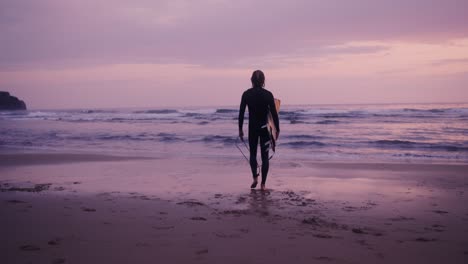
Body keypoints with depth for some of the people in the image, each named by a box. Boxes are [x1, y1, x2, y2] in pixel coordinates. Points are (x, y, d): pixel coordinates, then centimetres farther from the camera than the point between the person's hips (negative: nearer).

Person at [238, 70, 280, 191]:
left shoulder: (246, 94, -4)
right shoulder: (268, 94, -8)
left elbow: (241, 113, -2)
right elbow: (274, 114, -7)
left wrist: (240, 129, 7)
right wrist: (277, 130, 2)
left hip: (252, 128, 1)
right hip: (265, 128, -1)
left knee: (253, 154, 19)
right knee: (265, 156, 6)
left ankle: (255, 177, 3)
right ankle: (263, 184, 5)